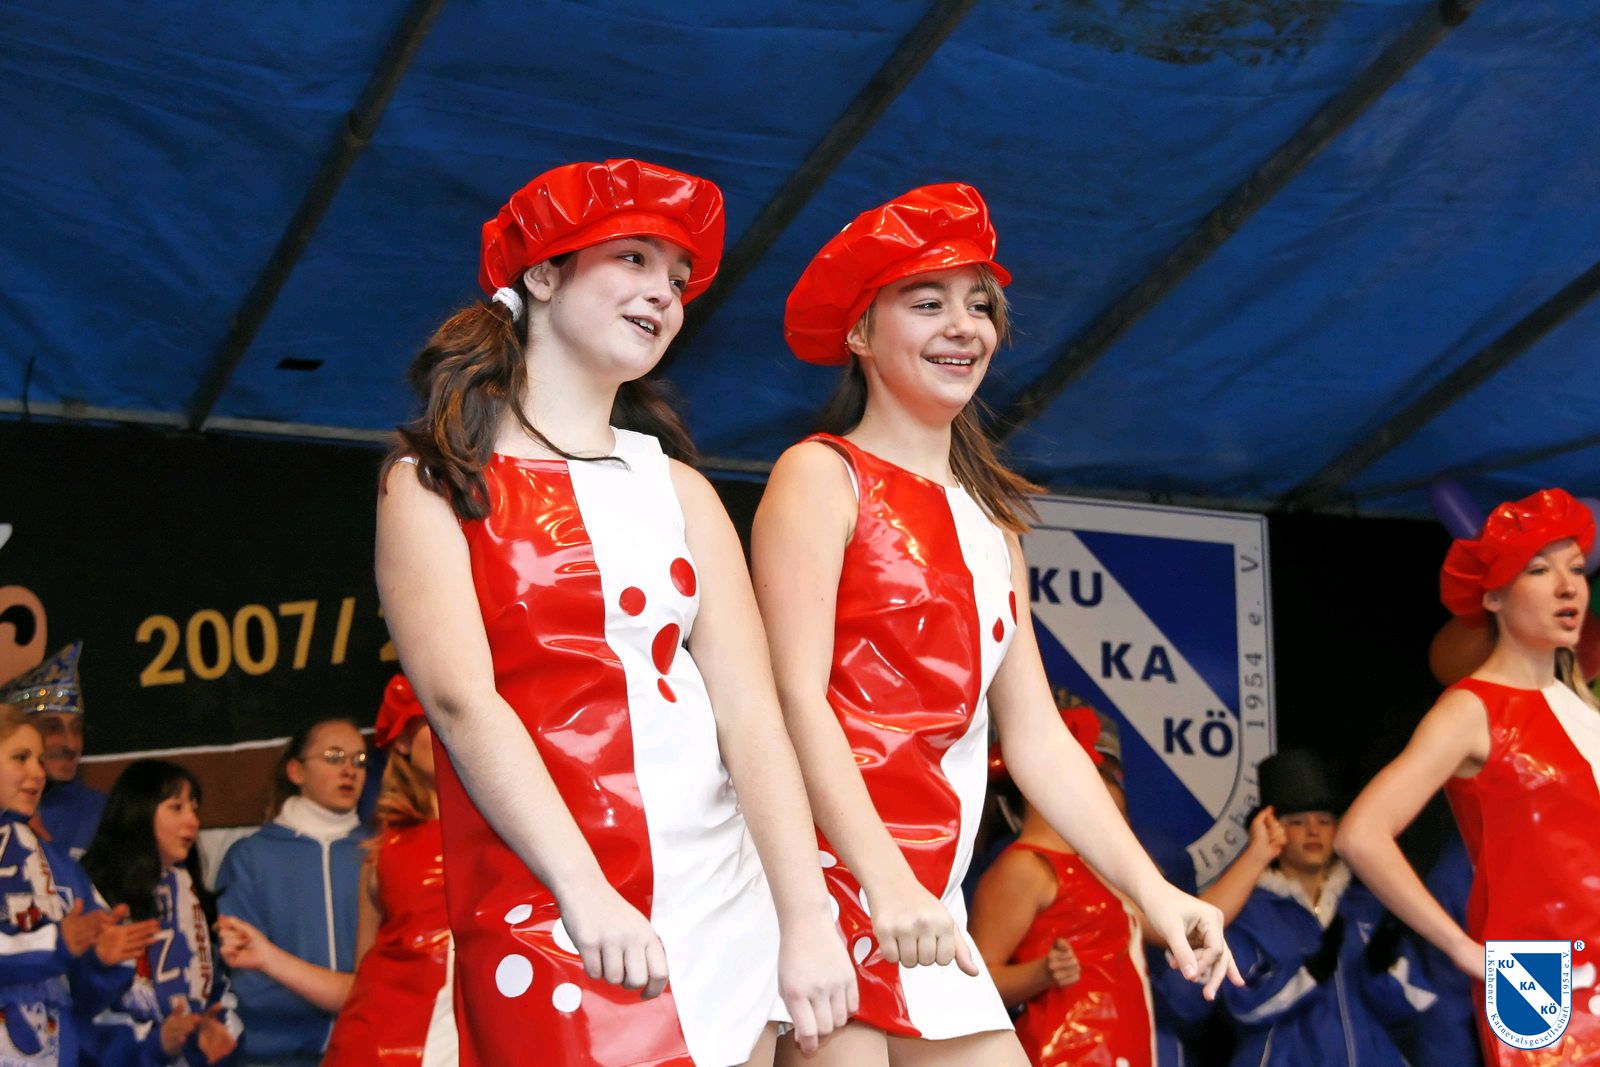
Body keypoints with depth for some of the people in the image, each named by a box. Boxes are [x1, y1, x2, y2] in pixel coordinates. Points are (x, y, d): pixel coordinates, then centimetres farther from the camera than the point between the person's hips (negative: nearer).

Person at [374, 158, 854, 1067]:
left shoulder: (678, 489, 15)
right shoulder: (435, 482, 4)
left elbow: (749, 707, 2)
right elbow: (460, 697, -10)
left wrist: (808, 921, -9)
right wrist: (585, 893, -21)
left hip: (725, 906, 4)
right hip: (545, 911, -4)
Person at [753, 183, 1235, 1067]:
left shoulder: (990, 519, 20)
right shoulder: (823, 475, -1)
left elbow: (1036, 737, 16)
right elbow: (798, 697, -13)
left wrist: (1151, 890, 7)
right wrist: (886, 880, -23)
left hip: (931, 911, 7)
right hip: (837, 880, -7)